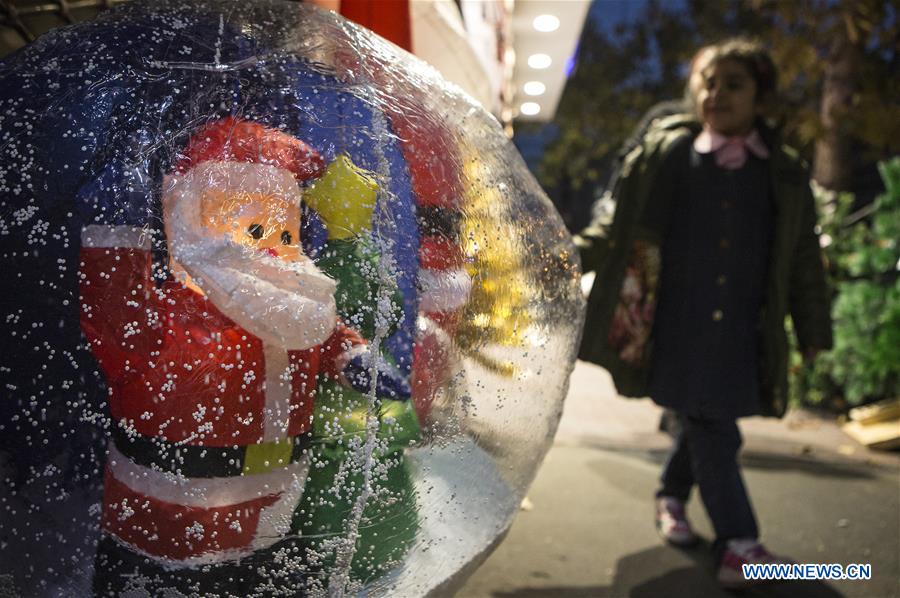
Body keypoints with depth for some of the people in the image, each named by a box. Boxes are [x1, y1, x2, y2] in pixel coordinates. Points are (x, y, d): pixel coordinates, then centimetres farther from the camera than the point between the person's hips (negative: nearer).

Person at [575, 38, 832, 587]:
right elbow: (620, 222, 8)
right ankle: (739, 542, 4)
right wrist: (574, 256, 0)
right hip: (678, 316, -2)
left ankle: (672, 496, 37)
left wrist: (813, 329, 14)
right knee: (710, 425, -5)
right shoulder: (665, 152, 2)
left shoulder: (785, 173, 7)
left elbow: (803, 257, 12)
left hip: (740, 326, 3)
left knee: (707, 421, 11)